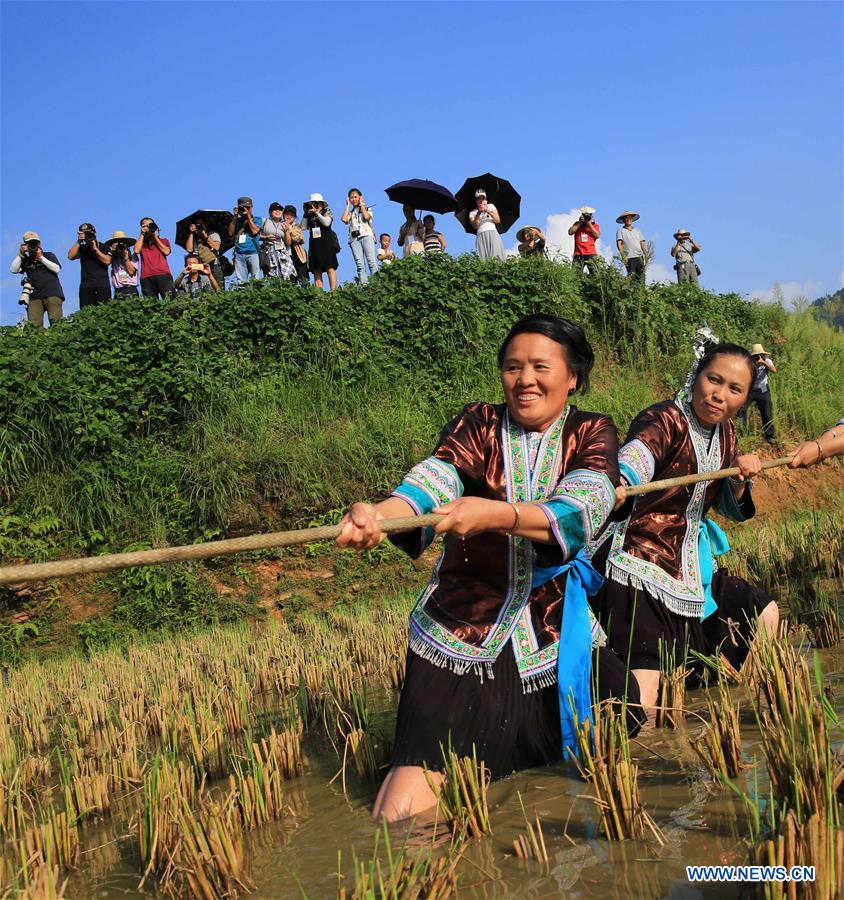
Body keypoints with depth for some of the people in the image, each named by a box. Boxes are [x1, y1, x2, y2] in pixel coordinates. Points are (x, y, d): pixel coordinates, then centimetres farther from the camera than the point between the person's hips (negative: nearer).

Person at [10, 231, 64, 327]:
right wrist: (20, 254, 3)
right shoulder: (25, 260, 21)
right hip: (34, 296, 2)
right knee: (33, 325, -15)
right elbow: (13, 270, 8)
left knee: (56, 321, -20)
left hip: (52, 294, -2)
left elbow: (57, 269, 1)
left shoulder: (49, 255, 16)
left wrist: (41, 257, 0)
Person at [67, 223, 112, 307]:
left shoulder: (104, 247, 12)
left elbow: (107, 261, -4)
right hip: (85, 287, 2)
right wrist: (79, 241, -3)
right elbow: (70, 256, 0)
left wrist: (95, 249, -6)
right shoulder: (82, 248, 17)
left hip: (102, 286, -1)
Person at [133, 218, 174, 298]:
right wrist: (142, 234, 11)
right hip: (147, 278, 0)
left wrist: (155, 237, 9)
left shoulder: (164, 241, 24)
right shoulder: (141, 242, 25)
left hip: (164, 275, 0)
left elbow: (166, 252, 4)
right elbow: (137, 250, 2)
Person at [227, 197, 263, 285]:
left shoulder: (257, 219, 14)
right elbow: (230, 233, 9)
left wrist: (248, 215, -2)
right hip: (239, 254, 3)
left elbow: (255, 231, -4)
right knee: (240, 280, -5)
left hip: (252, 253, -3)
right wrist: (234, 217, 6)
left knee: (256, 279, -11)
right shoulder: (237, 220, 21)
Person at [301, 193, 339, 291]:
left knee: (330, 268, -12)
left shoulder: (327, 212, 7)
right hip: (314, 245, 4)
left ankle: (333, 290, -17)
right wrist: (306, 214, 2)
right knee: (316, 271, -2)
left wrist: (316, 212, -8)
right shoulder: (309, 216, 15)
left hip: (327, 244, -4)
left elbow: (327, 223, -11)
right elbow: (303, 228, 5)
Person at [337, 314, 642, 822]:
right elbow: (434, 479, -20)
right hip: (459, 645, -1)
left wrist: (494, 515, -37)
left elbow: (581, 510, -19)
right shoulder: (479, 425, 1)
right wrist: (380, 514, -42)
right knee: (402, 816, -10)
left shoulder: (592, 434, 2)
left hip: (556, 640, 2)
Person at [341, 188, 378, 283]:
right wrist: (348, 206, 15)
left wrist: (361, 204, 9)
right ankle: (363, 285, -24)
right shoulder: (350, 213, 25)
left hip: (366, 236, -2)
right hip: (354, 239, 2)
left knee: (371, 261, -18)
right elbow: (344, 219, 3)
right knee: (359, 264, -14)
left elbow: (366, 217, -4)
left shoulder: (367, 209, 20)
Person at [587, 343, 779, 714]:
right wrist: (616, 484, -64)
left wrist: (741, 476, -5)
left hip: (689, 567, 9)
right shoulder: (665, 420, -16)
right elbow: (639, 451, -41)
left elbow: (732, 509, 18)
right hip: (638, 569, -9)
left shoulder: (725, 433, 10)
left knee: (764, 614, 20)